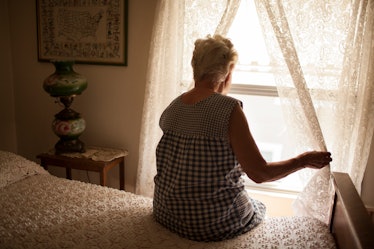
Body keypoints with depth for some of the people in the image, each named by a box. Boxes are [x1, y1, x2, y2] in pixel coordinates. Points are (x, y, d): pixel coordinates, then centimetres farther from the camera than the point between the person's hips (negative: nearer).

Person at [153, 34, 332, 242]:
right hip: (215, 224, -5)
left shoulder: (170, 109, -3)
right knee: (257, 208, 29)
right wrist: (304, 161, -2)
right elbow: (260, 174, -19)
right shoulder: (229, 108, -21)